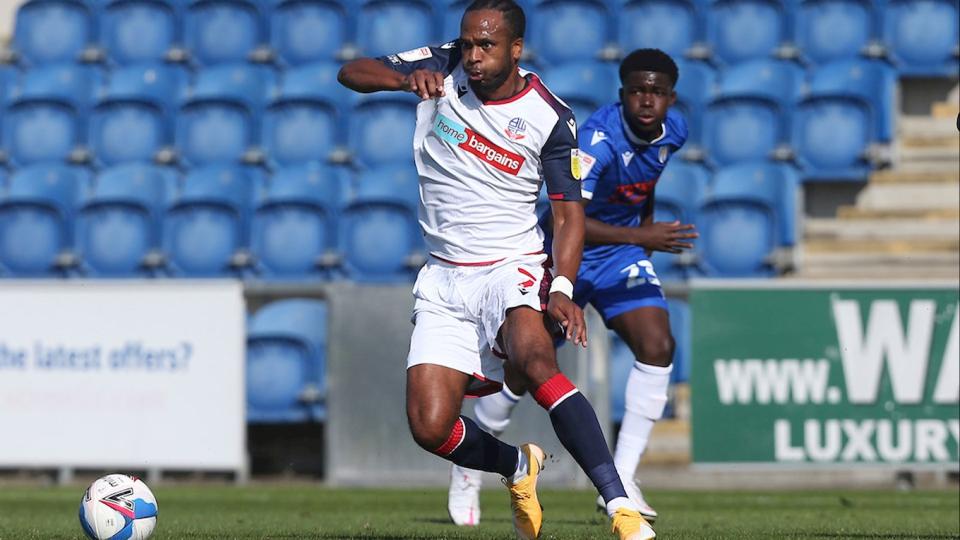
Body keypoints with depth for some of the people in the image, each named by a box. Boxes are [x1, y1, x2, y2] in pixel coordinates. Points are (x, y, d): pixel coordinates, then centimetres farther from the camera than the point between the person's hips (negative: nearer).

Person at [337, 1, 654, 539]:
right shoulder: (443, 68, -1)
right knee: (430, 429, -10)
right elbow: (352, 72, -3)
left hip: (513, 269, -3)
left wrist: (562, 288, -21)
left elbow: (569, 213, -4)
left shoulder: (550, 118, -8)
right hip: (445, 280, 4)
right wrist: (405, 78, -25)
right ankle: (519, 467, 23)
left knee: (535, 361, -35)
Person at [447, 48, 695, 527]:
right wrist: (641, 237, -42)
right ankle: (468, 468, 25)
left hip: (623, 253, 5)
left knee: (658, 346, -15)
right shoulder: (599, 137, -30)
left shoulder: (674, 131, -7)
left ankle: (620, 479, -8)